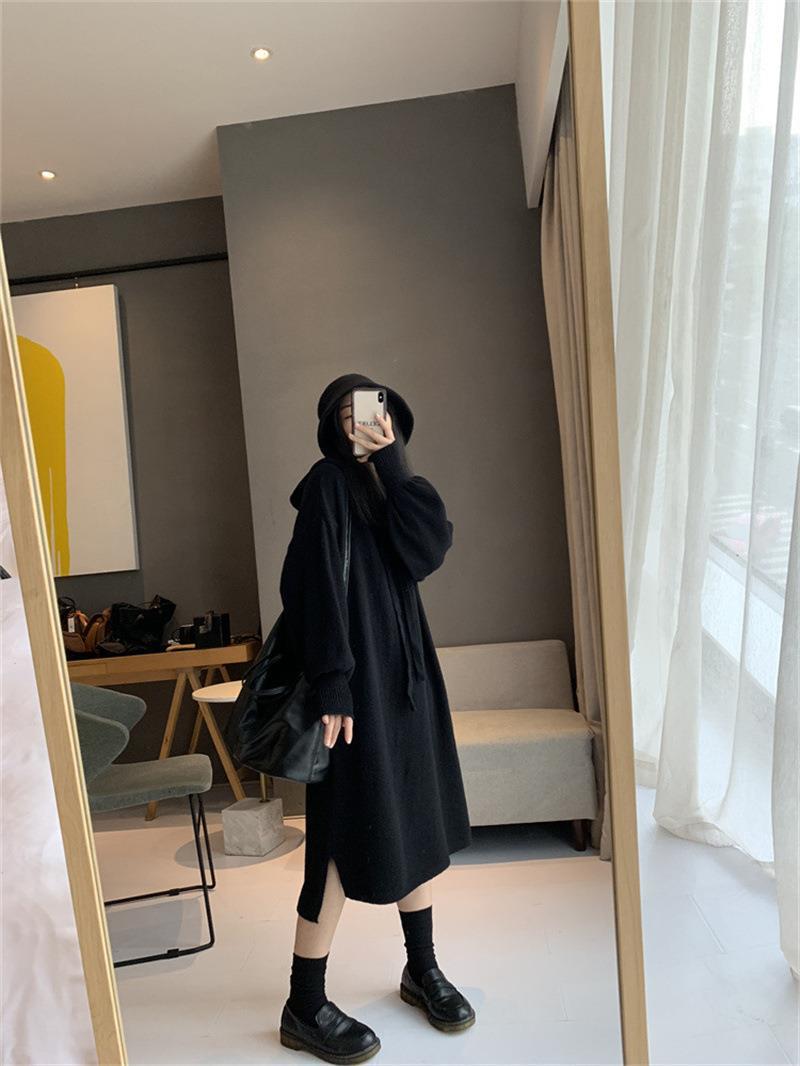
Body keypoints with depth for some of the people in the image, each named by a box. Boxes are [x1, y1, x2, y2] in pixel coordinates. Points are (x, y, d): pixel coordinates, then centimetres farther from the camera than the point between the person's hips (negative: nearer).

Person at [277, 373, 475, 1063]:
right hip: (357, 680, -7)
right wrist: (332, 688, -22)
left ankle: (423, 969, 34)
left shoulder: (393, 487, 12)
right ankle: (304, 1008, 18)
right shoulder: (328, 485, -9)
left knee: (420, 822, 15)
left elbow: (431, 547, -7)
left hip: (406, 670, 8)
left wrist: (391, 461, -10)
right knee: (350, 836, 0)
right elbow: (317, 588, -17)